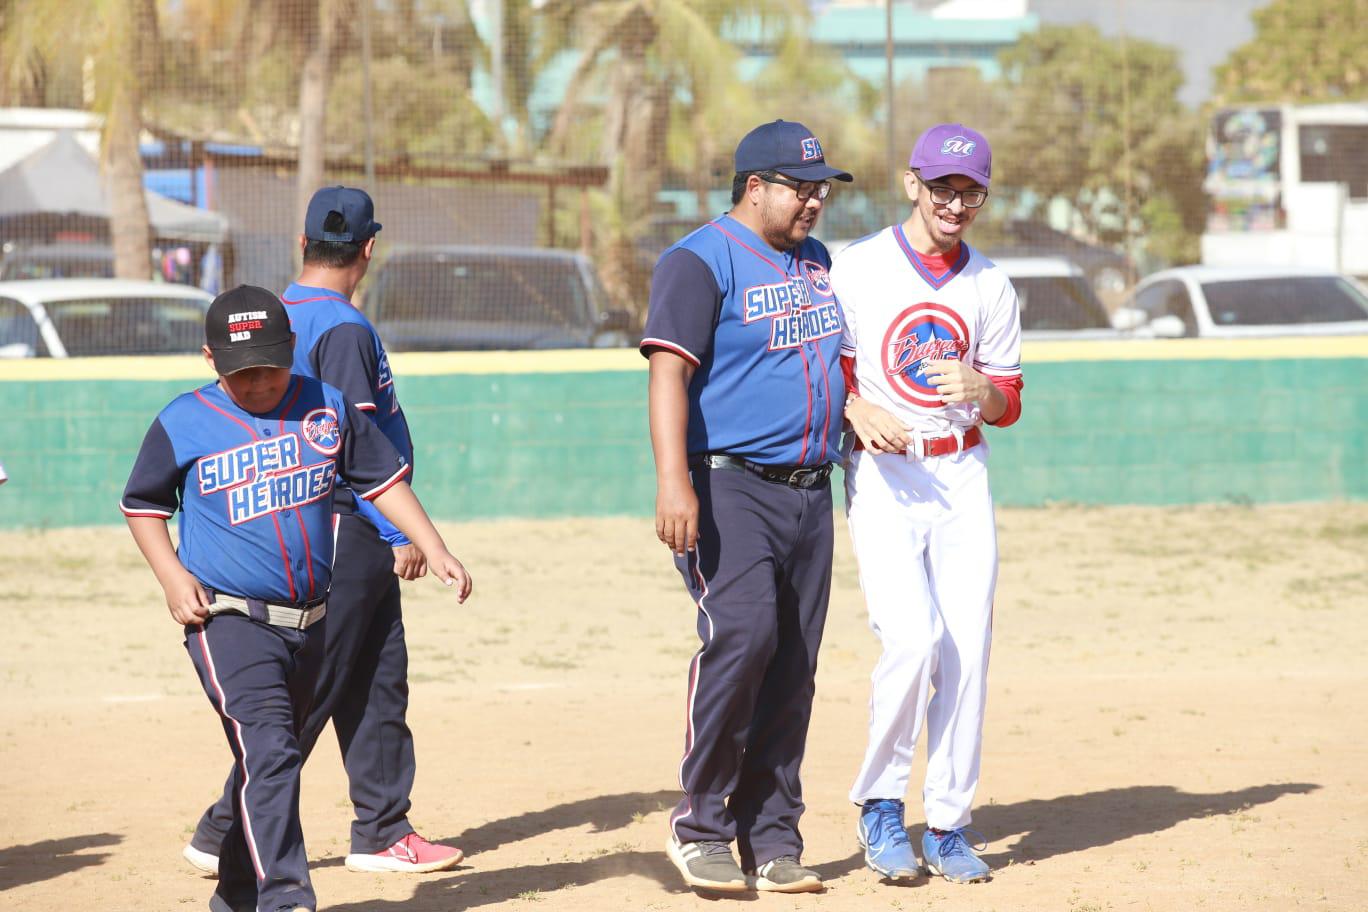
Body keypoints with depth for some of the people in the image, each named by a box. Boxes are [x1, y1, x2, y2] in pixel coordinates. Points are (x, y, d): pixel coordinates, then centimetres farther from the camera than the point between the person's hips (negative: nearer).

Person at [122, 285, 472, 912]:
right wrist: (172, 577, -5)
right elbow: (141, 505, 9)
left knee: (275, 756, 13)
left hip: (310, 622, 5)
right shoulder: (183, 424, -3)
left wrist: (434, 551, 2)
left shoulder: (325, 408, 4)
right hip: (228, 620, -5)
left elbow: (384, 479, 11)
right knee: (268, 750, -20)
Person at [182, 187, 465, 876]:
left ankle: (381, 833, 11)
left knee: (379, 683, 10)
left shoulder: (278, 318, 11)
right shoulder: (344, 329, -16)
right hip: (349, 531, -9)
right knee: (311, 689, -5)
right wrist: (399, 534, -17)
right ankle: (225, 834, -2)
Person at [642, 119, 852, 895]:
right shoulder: (702, 262, -6)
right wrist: (674, 482, -26)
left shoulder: (817, 263, 18)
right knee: (742, 635, -21)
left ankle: (773, 842, 10)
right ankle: (702, 825, -11)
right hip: (728, 487, -7)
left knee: (793, 666, 4)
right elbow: (669, 372, -16)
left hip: (808, 493, 7)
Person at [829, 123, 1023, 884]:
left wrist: (979, 389, -12)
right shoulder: (857, 271, -2)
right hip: (882, 478, -4)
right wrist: (858, 411, -20)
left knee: (968, 651, -1)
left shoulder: (991, 287, 8)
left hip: (962, 478, 4)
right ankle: (880, 804, 0)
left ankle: (950, 823, 10)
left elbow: (1009, 404, 11)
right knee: (914, 640, -18)